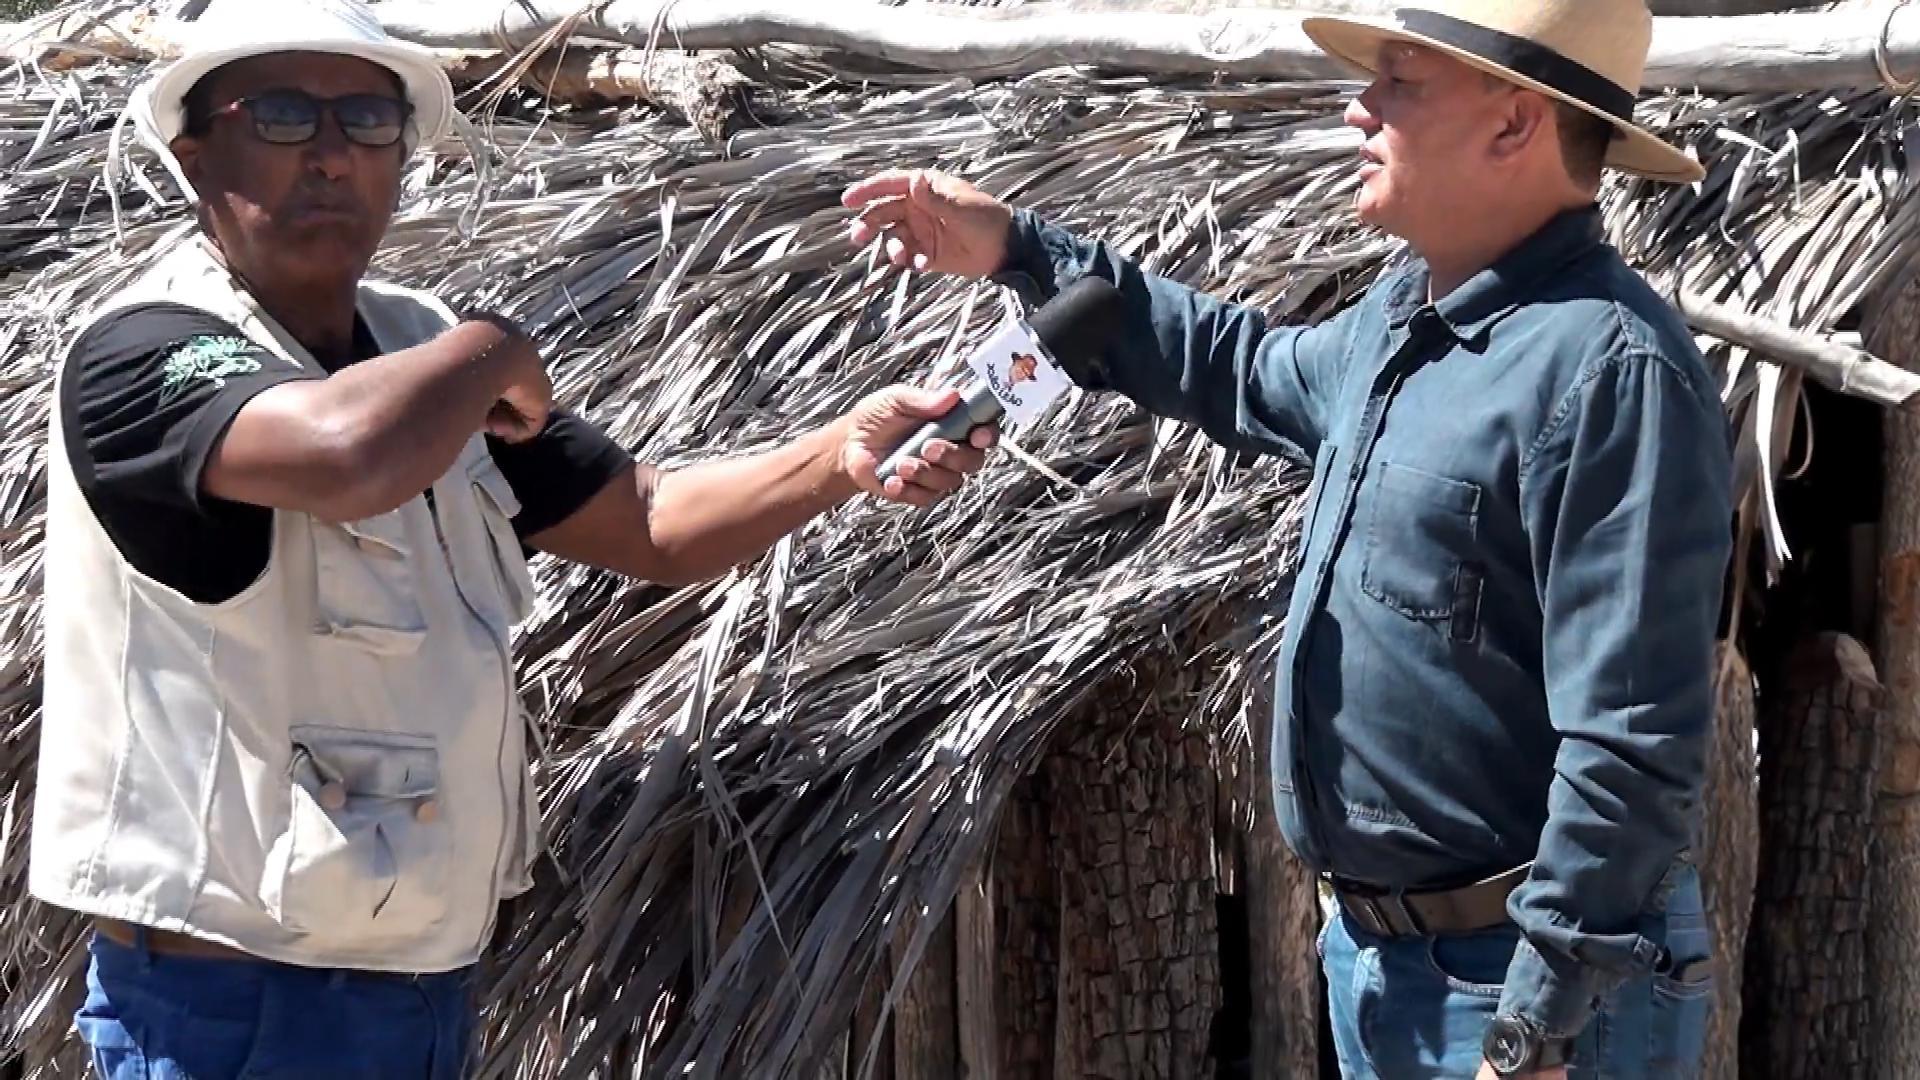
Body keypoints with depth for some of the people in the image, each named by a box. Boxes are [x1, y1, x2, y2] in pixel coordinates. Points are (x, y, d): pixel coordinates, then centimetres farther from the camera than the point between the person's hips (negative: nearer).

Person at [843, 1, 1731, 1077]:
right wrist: (1021, 251, 25)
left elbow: (1629, 747, -26)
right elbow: (1253, 374, 31)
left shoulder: (1609, 368, -23)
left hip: (1527, 977, -9)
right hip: (1374, 949, 9)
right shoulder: (1401, 319, 8)